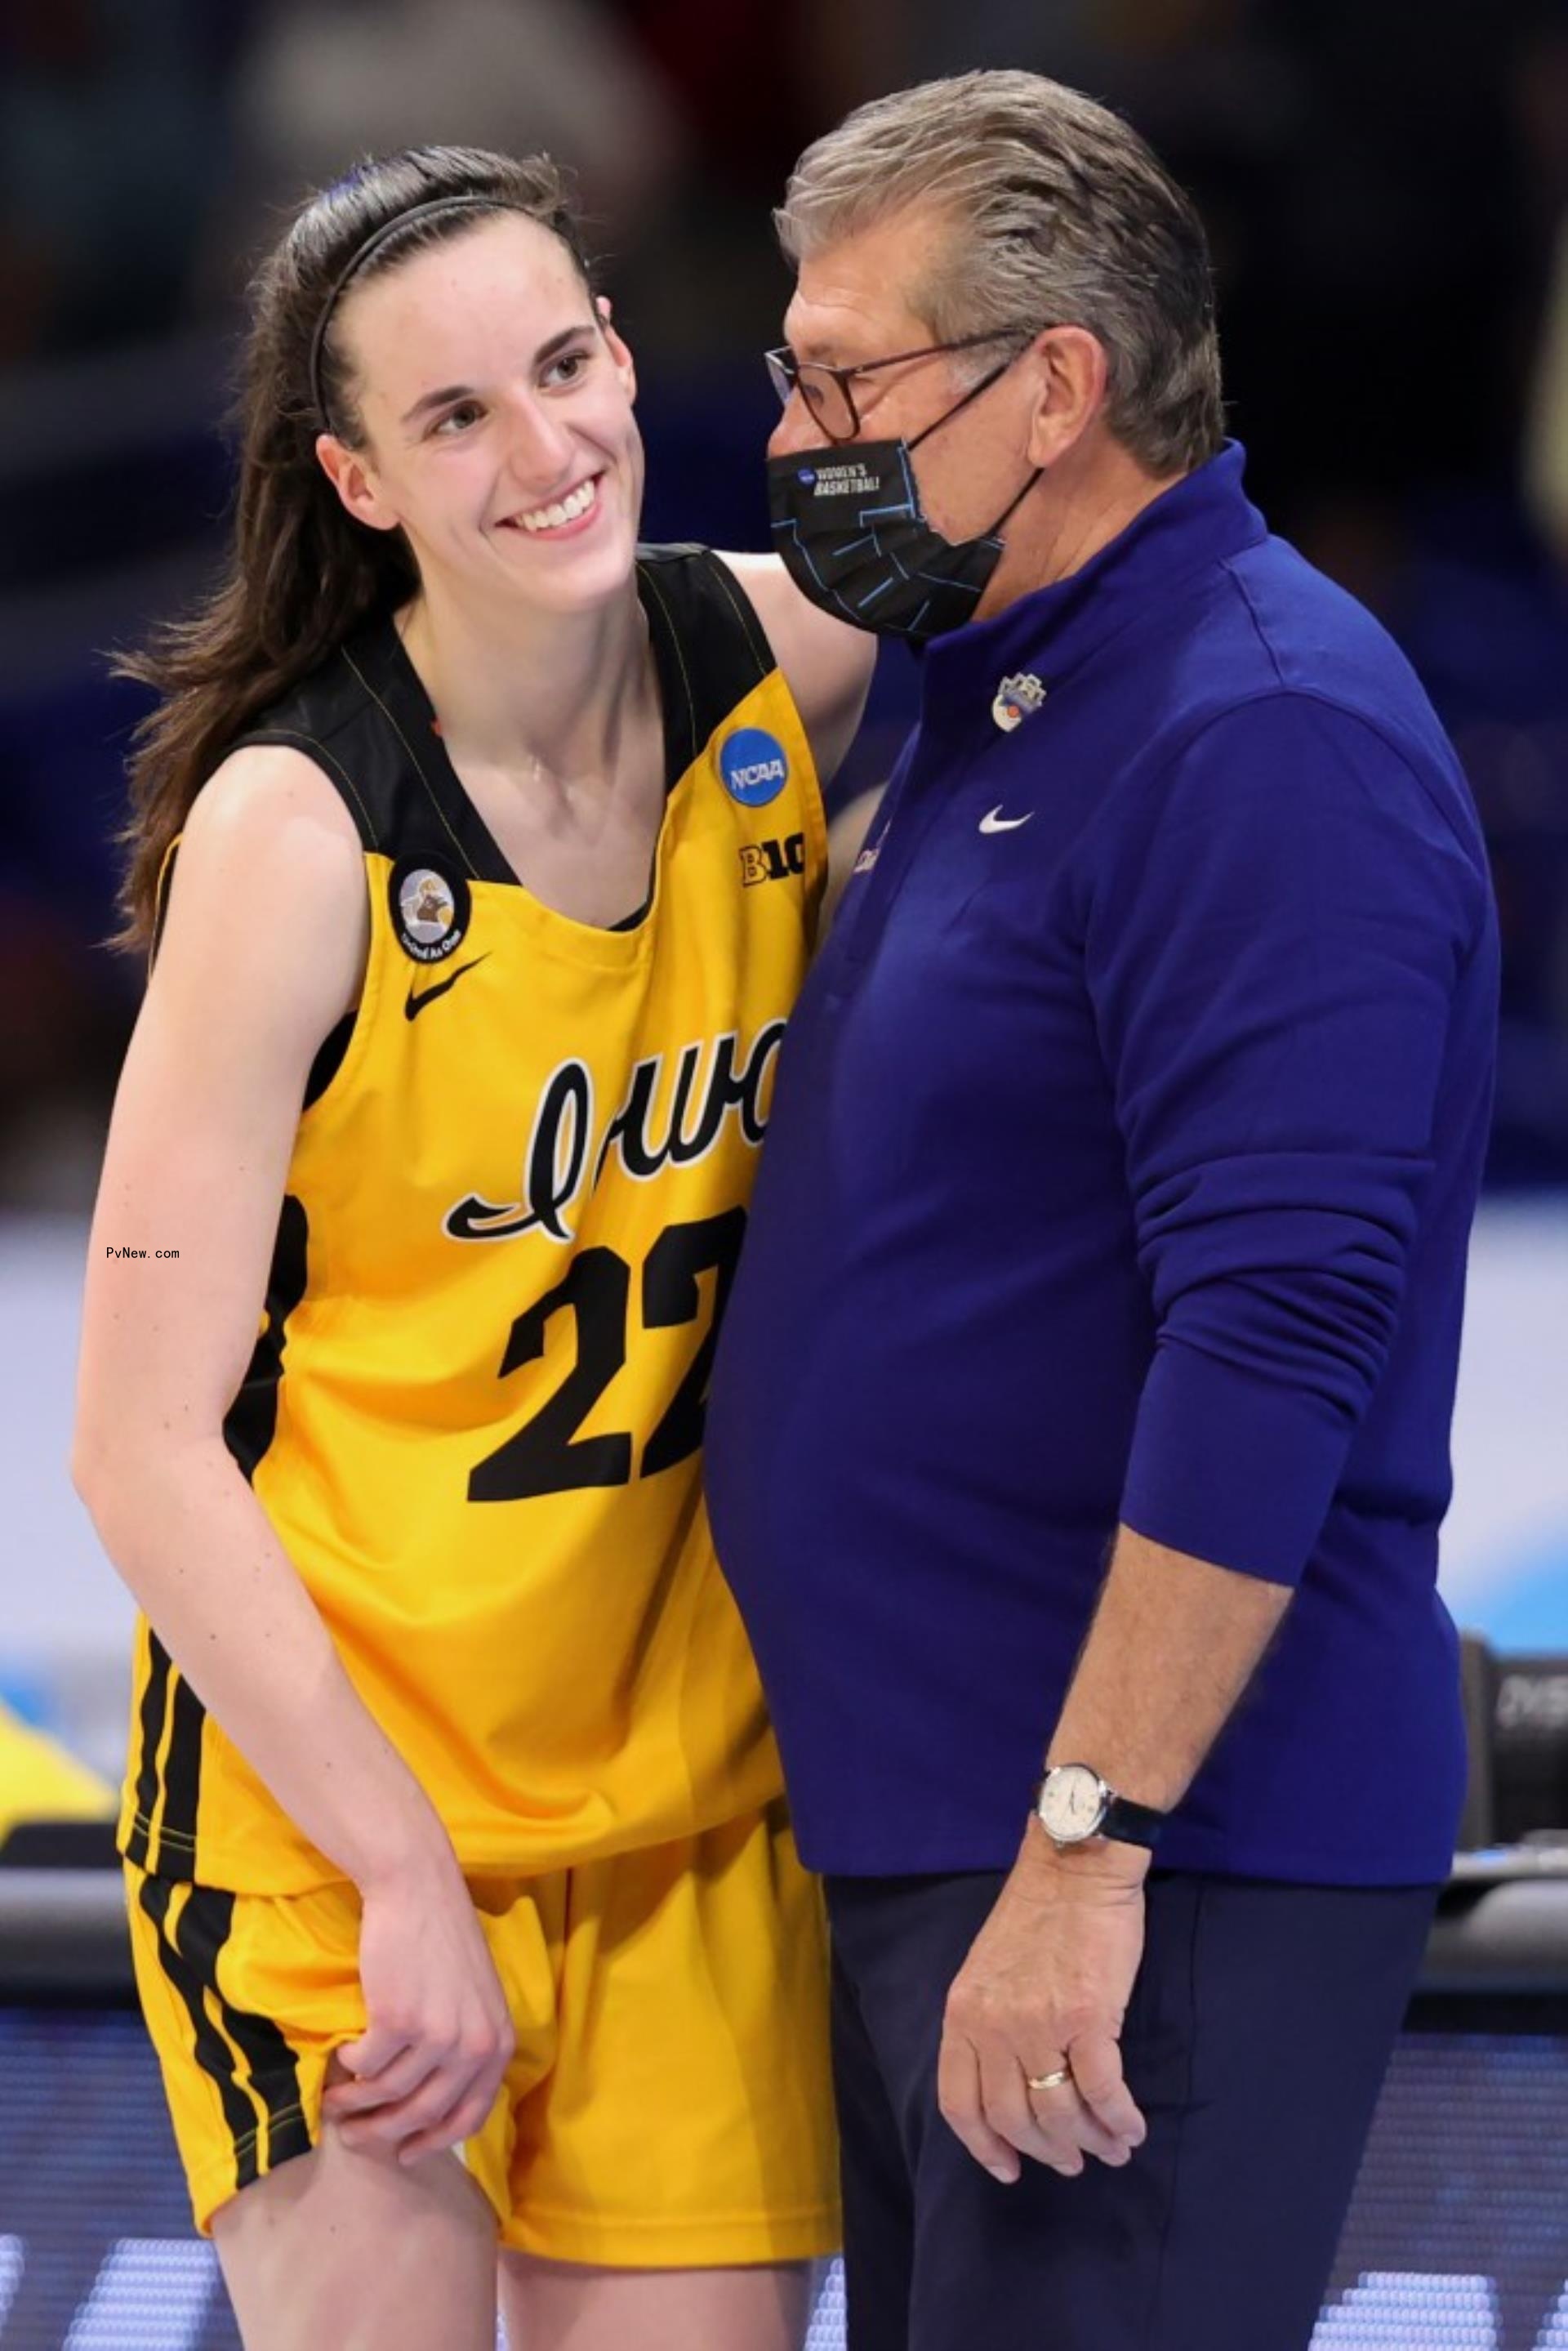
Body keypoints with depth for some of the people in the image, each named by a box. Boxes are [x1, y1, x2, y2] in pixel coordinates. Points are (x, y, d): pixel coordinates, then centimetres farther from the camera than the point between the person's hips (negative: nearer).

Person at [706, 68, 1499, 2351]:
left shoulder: (1264, 739, -16)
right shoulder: (994, 709, 17)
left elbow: (1274, 1337, -24)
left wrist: (1086, 1845, -26)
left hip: (1160, 1863, -10)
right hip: (926, 1825, 10)